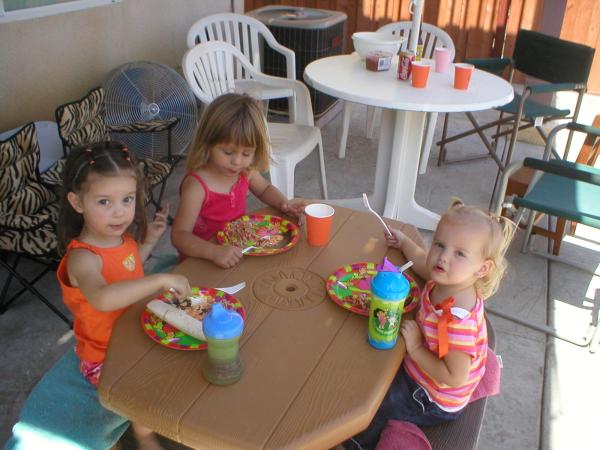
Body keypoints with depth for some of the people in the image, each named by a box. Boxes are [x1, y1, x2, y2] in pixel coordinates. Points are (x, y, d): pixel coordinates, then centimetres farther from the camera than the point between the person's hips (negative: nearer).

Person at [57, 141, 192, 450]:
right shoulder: (81, 257, -30)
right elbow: (102, 298, -52)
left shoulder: (123, 236, -7)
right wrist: (160, 280, -51)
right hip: (104, 357, -7)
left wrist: (150, 239, 4)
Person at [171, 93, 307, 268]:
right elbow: (179, 235, -27)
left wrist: (283, 203, -3)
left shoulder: (245, 171, -4)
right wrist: (215, 252, -42)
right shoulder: (197, 186, -24)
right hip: (203, 261, -6)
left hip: (239, 251, 6)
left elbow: (264, 189, 17)